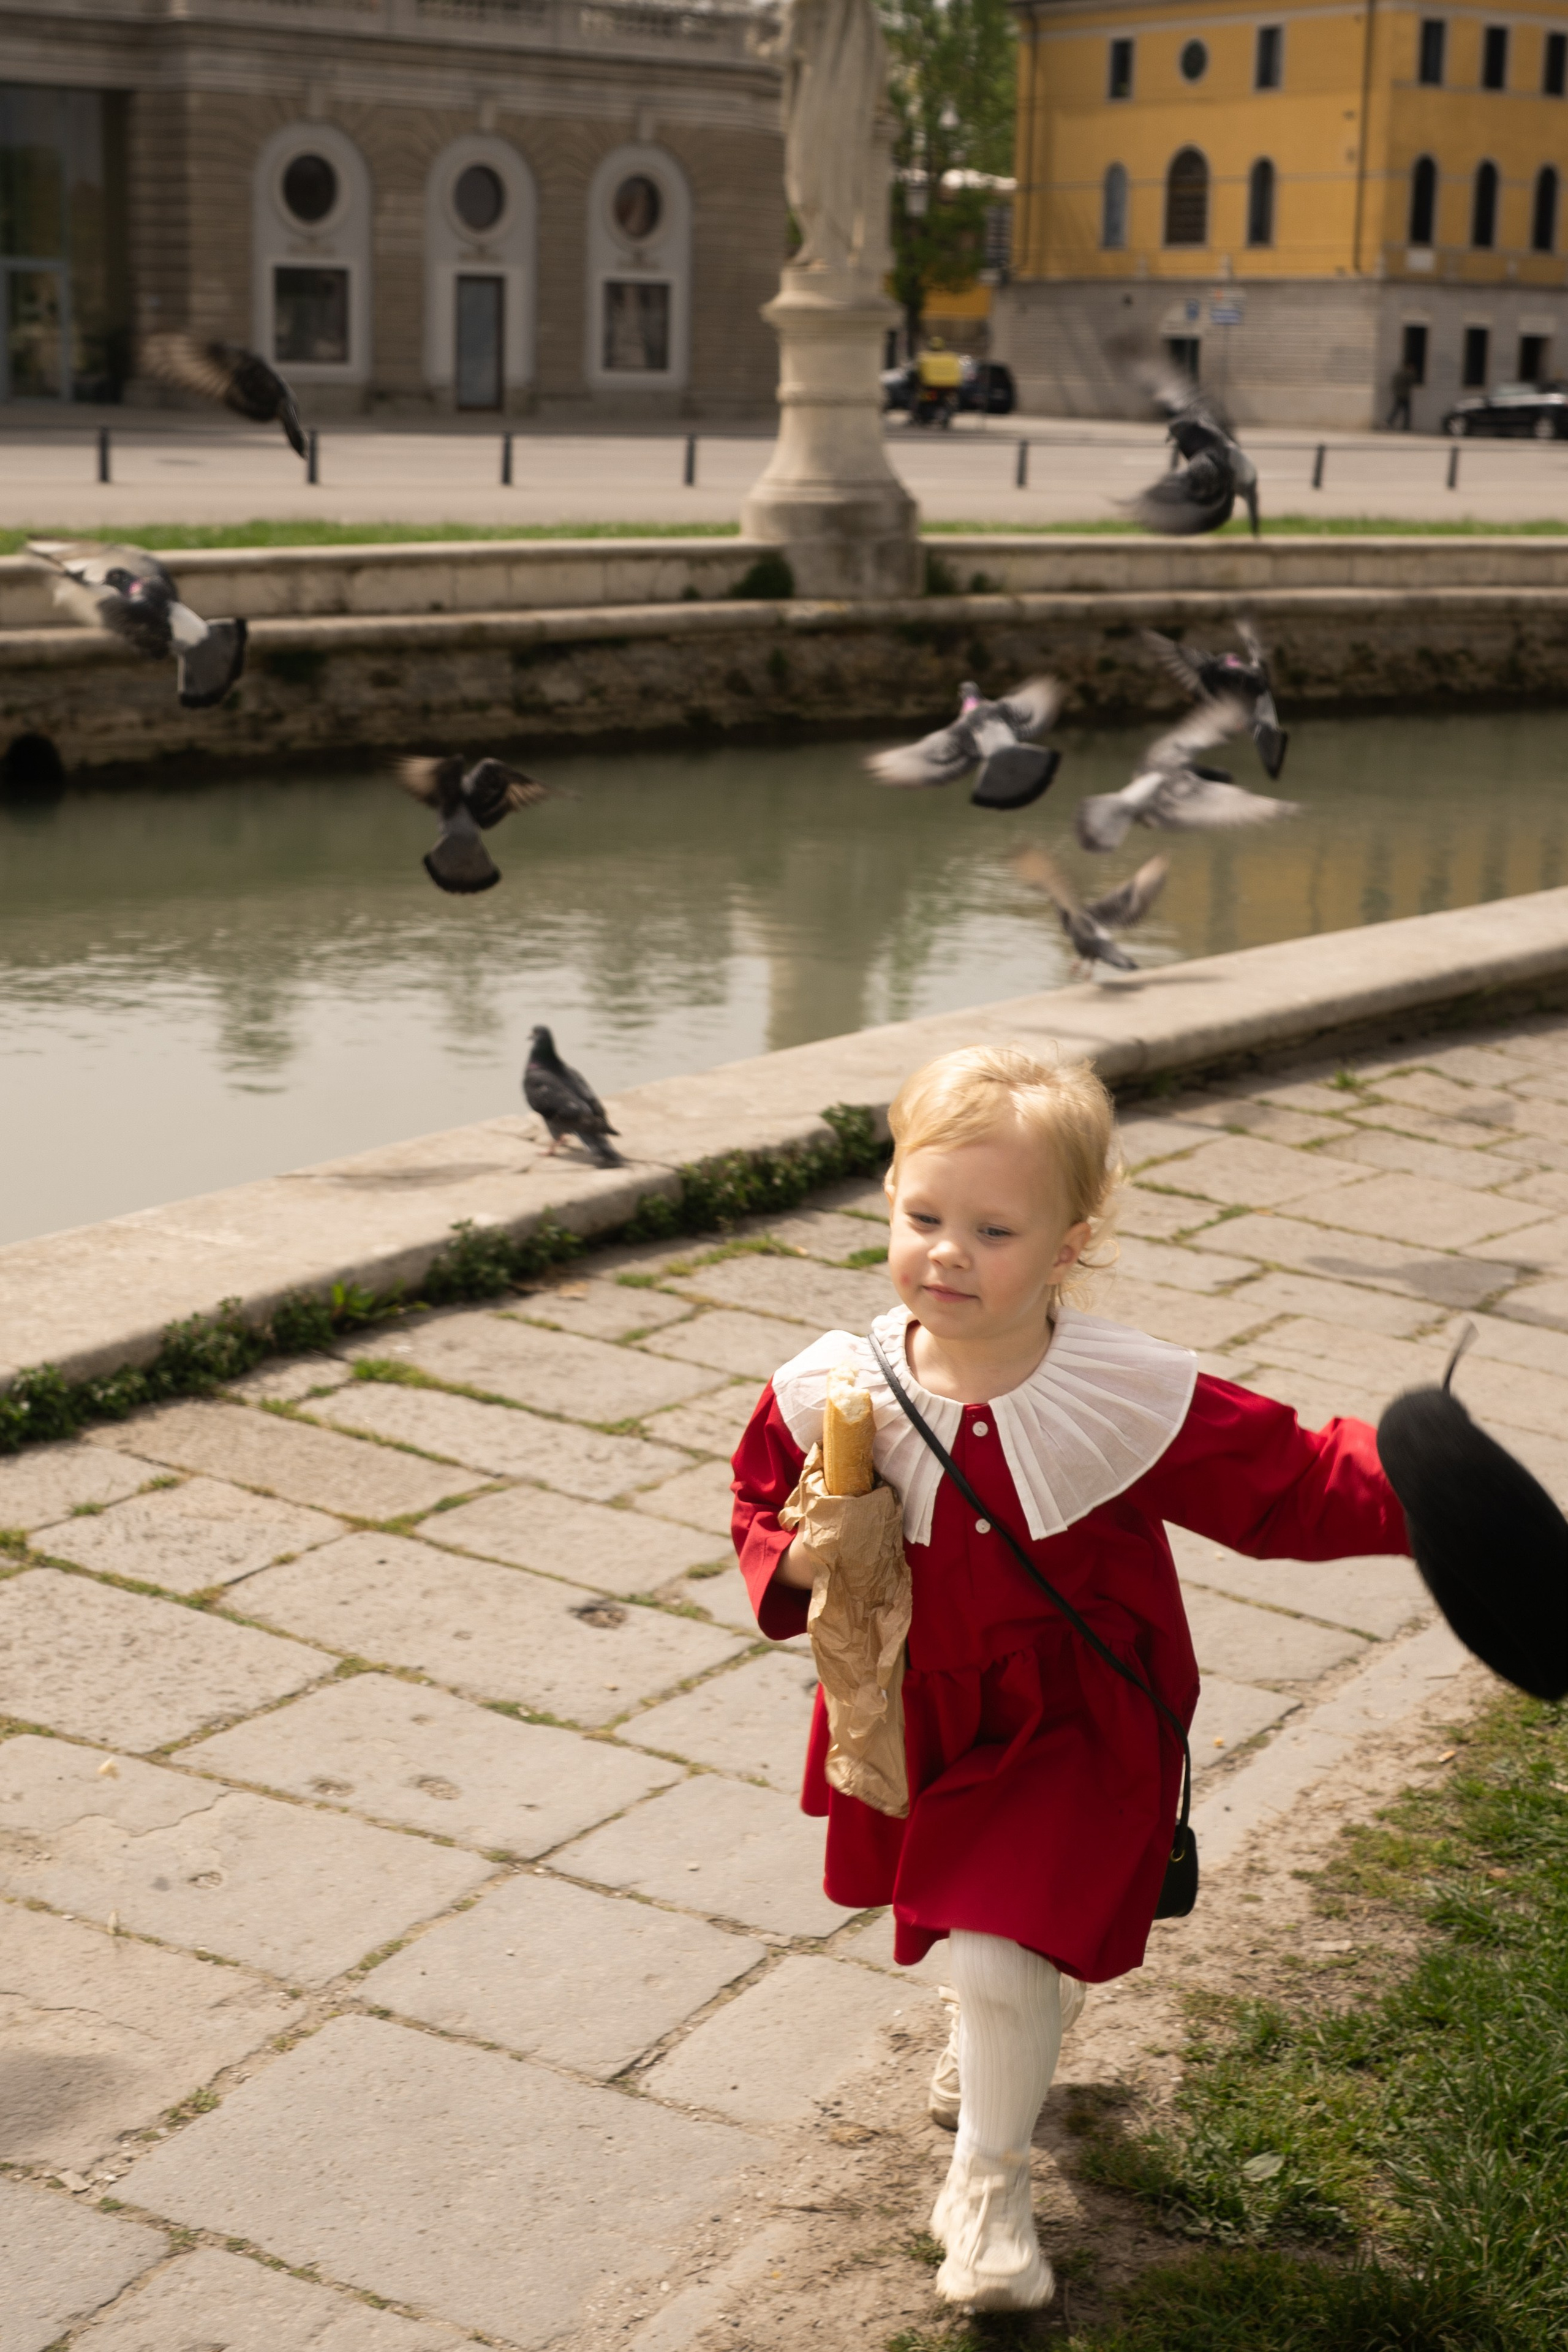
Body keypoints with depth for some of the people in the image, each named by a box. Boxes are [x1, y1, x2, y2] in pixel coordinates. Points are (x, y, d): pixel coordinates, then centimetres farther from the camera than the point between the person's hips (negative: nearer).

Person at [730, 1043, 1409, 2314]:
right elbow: (765, 1498, 1)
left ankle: (989, 2183, 17)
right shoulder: (836, 1390, -17)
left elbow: (1292, 1485, -16)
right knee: (975, 1930, 26)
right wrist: (793, 1562, -20)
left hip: (1072, 1727, -3)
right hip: (913, 1714, 4)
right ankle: (1013, 2036, 63)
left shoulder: (1133, 1400, -24)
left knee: (1003, 1955, -10)